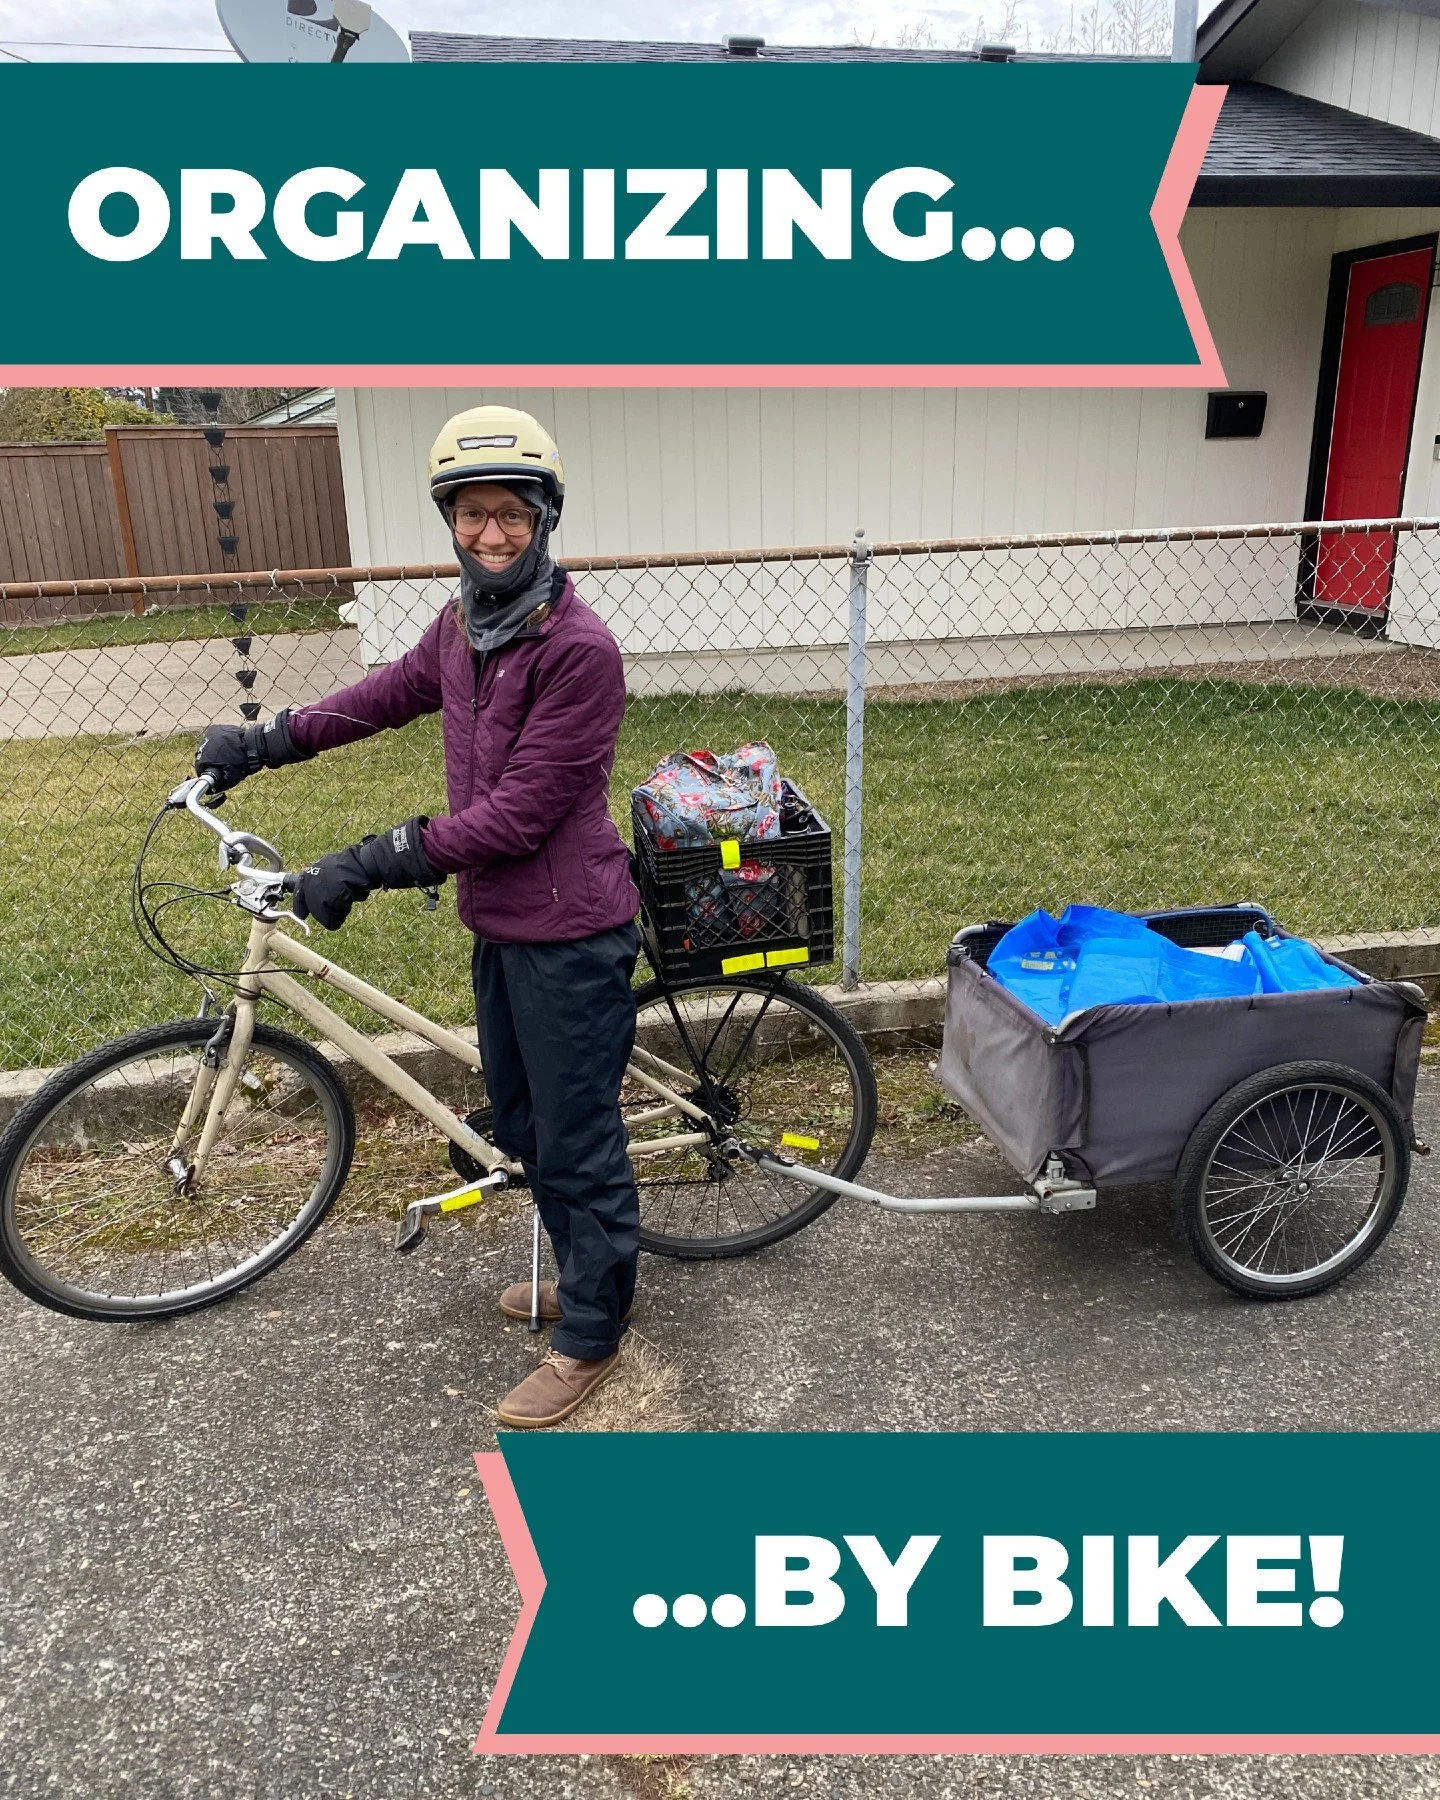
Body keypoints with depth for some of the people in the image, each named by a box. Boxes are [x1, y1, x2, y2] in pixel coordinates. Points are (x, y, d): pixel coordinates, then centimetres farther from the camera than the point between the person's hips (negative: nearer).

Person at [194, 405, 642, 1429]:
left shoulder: (577, 648, -21)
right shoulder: (462, 626, 6)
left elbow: (518, 813, -24)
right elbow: (392, 694, 24)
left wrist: (368, 866, -21)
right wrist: (266, 743, 25)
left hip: (568, 931, -9)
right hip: (499, 921, 9)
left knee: (577, 1140, 5)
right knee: (521, 1121, 21)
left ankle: (591, 1338, 25)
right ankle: (587, 1276, 42)